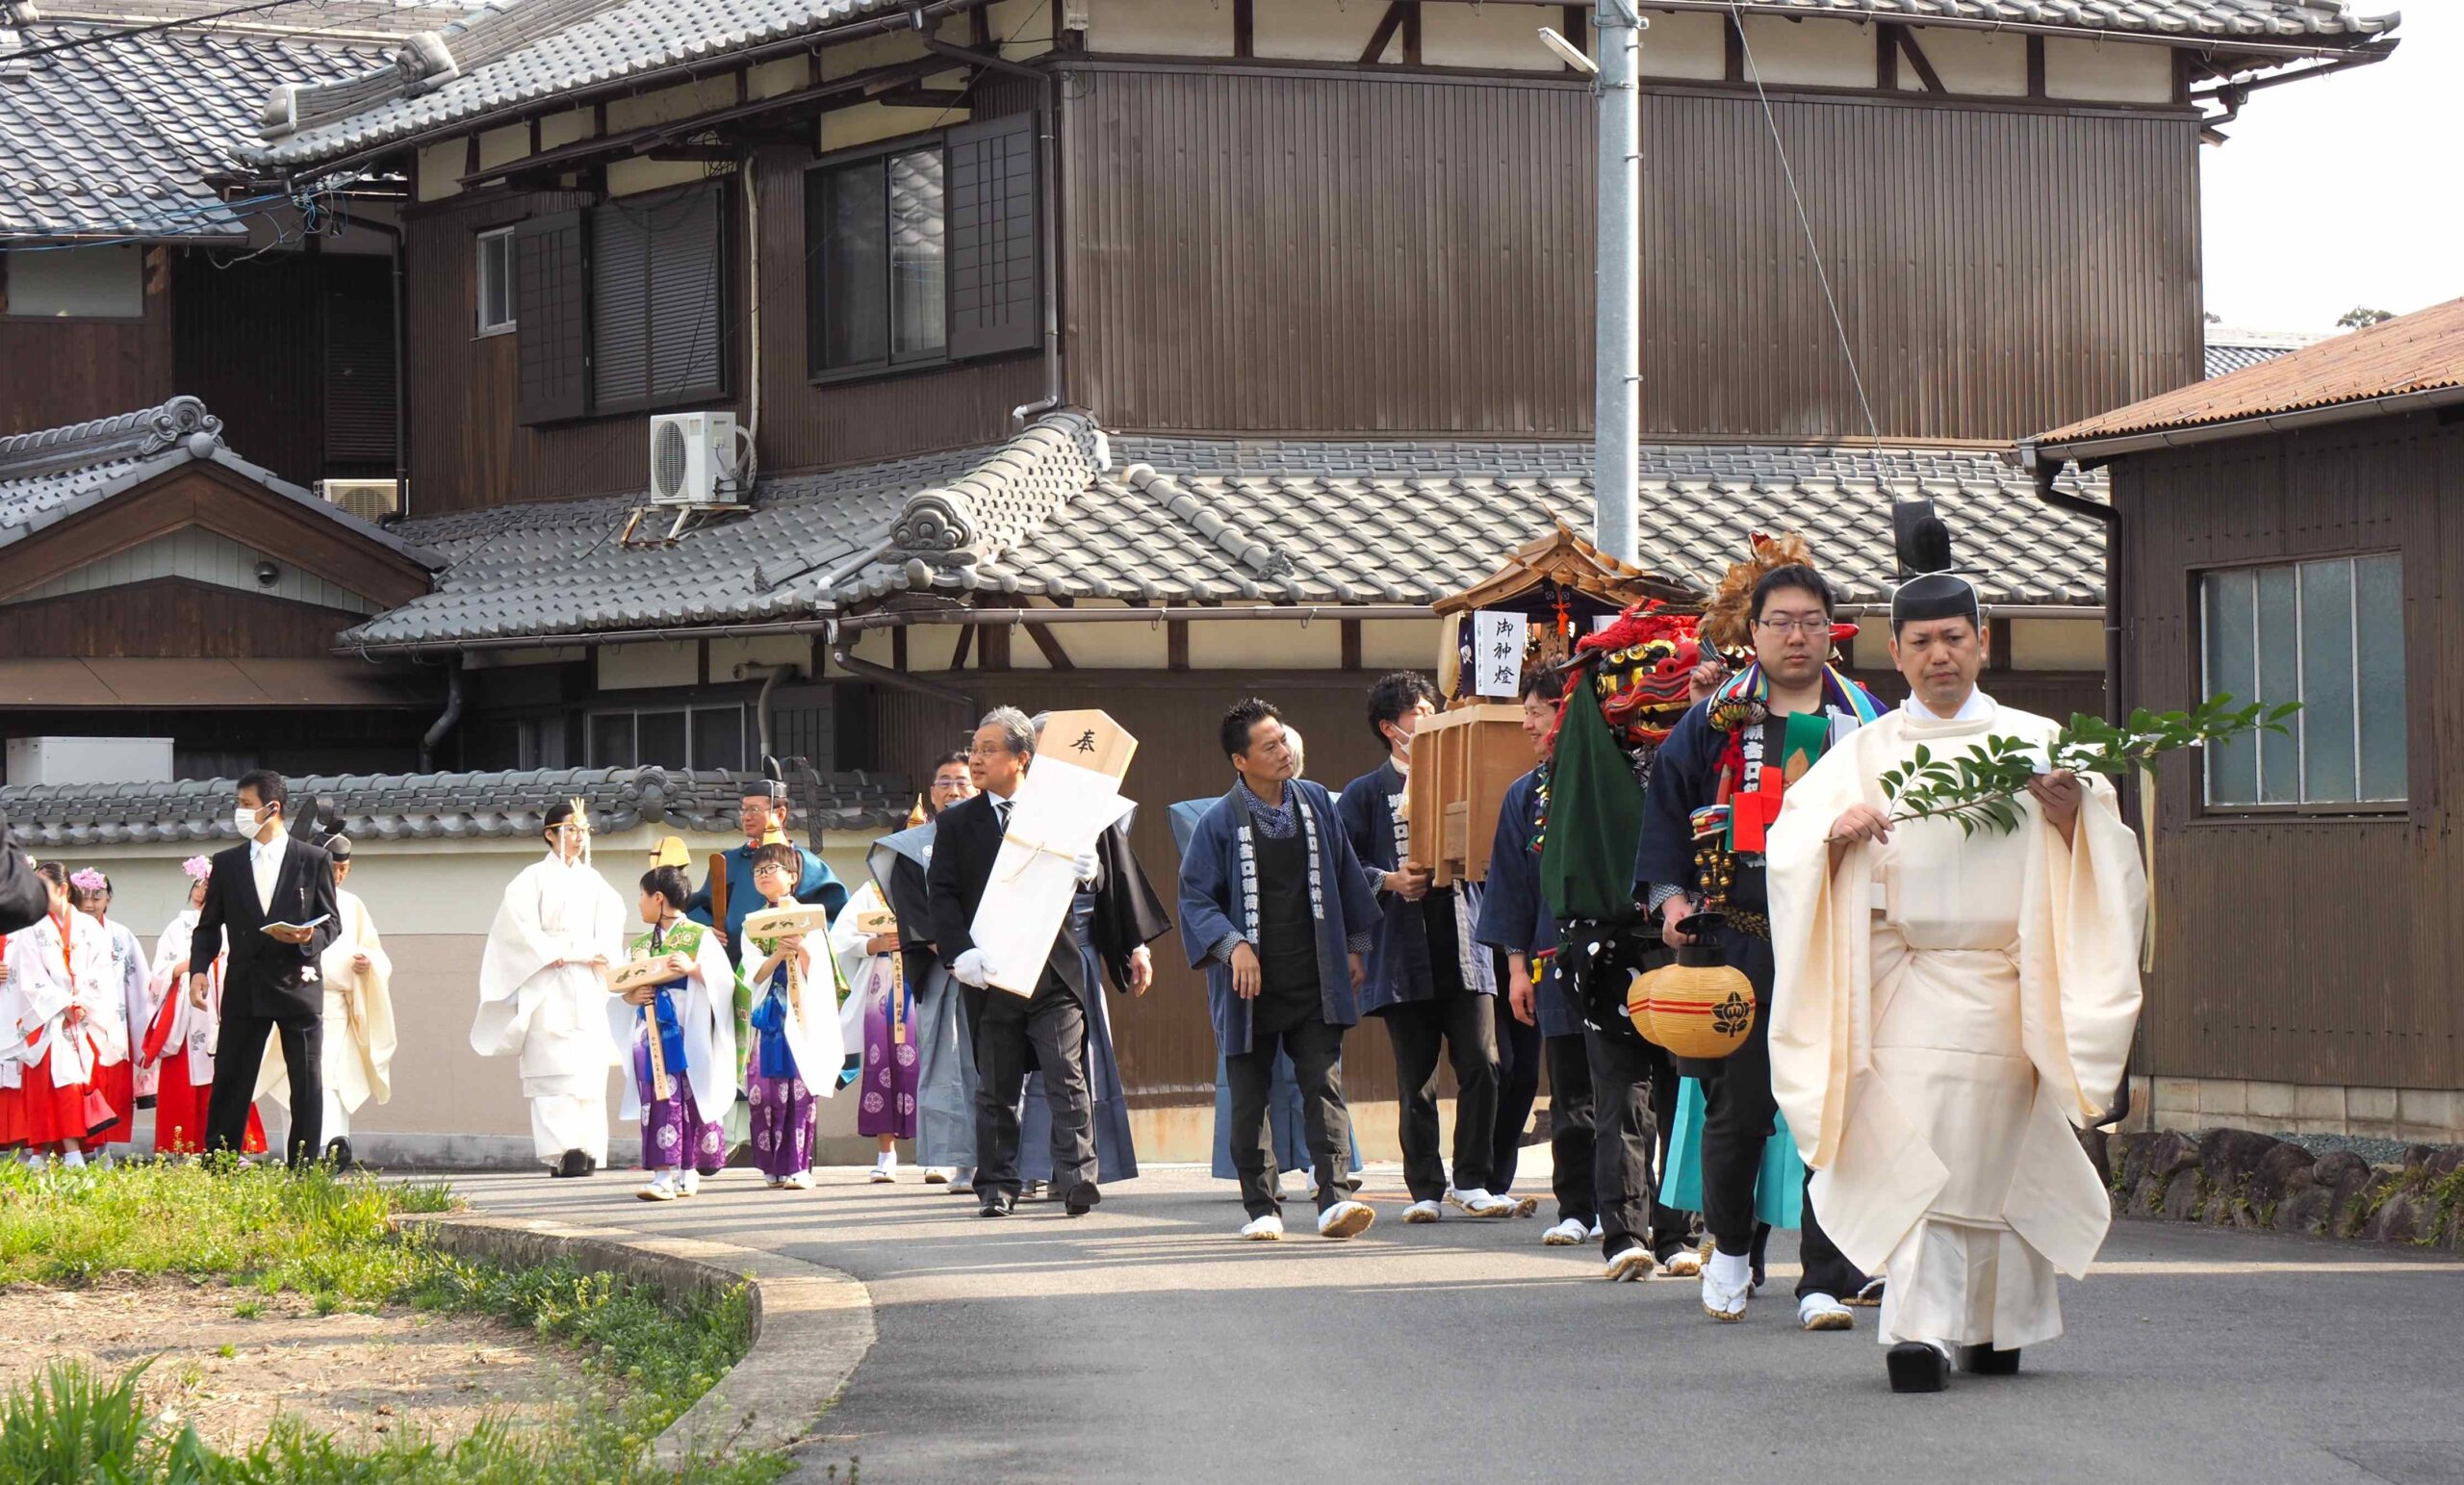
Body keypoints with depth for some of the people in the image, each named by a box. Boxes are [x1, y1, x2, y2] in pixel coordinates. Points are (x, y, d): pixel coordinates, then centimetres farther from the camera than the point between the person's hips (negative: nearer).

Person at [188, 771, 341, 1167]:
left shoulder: (314, 860, 4)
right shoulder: (226, 863, 11)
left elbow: (332, 922, 5)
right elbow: (209, 925, 11)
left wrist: (309, 938, -17)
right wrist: (198, 969, -4)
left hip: (297, 982, -2)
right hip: (245, 986, 2)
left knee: (307, 1084, -1)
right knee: (230, 1079, 1)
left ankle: (305, 1168, 4)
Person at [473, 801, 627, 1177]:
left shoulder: (593, 881, 18)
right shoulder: (534, 879, 3)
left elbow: (611, 924, 11)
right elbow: (520, 927, -6)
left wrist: (597, 955, -6)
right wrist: (555, 953, -12)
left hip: (589, 987, 5)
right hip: (548, 987, -5)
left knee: (590, 1065, -2)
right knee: (555, 1066, -14)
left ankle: (588, 1149, -4)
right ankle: (562, 1150, -21)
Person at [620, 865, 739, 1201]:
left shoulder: (699, 936, 2)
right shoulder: (640, 945, 18)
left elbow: (723, 979, -5)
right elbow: (619, 988, 16)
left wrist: (693, 969, -20)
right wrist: (631, 996, -5)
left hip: (687, 1031, -5)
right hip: (651, 1031, 5)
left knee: (689, 1098, -6)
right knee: (658, 1098, -3)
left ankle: (688, 1172, -1)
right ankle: (664, 1176, -3)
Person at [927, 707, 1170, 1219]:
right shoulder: (957, 823, 9)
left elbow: (1102, 881, 12)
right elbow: (941, 893, 0)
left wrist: (1085, 871, -13)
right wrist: (960, 952, -15)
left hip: (1056, 969, -2)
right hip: (991, 973, 2)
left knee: (1067, 1077, -9)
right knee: (996, 1087, 7)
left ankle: (1076, 1178, -10)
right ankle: (997, 1185, 14)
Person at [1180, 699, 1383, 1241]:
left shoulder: (1316, 803, 5)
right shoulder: (1219, 823, -6)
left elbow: (1346, 878, 14)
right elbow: (1194, 895, -4)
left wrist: (1356, 946, 14)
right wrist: (1233, 945, -18)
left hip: (1314, 982, 2)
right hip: (1252, 987, -2)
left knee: (1324, 1088, -9)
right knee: (1249, 1100, 5)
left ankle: (1335, 1198, -15)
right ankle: (1261, 1207, 15)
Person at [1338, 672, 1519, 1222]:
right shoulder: (1365, 794, 8)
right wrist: (1391, 881, -15)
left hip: (1463, 947, 2)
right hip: (1404, 954, -2)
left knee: (1482, 1066, -7)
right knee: (1416, 1079, 1)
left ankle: (1472, 1182, 2)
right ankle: (1426, 1190, 8)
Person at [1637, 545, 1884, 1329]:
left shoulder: (1867, 721, 9)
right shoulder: (1715, 721, 7)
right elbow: (1665, 810, 12)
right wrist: (1671, 895, -1)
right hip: (1740, 942, 0)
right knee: (1738, 1106, 4)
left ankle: (1826, 1281, -2)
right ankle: (1729, 1248, 29)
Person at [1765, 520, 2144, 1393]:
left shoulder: (2036, 745, 12)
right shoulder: (1864, 754, 12)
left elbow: (2100, 856, 6)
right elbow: (1789, 844, 3)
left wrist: (2071, 810, -15)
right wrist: (1839, 831, -18)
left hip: (2002, 983, 1)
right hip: (1904, 982, -1)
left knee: (1995, 1149, 2)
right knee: (1914, 1149, -13)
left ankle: (1995, 1327, 16)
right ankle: (1922, 1332, -17)